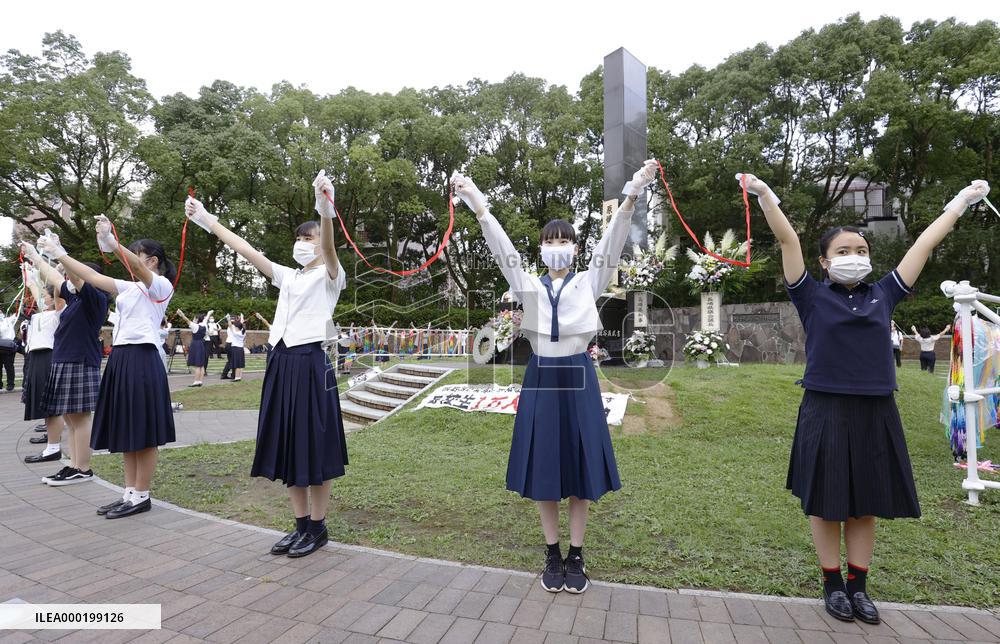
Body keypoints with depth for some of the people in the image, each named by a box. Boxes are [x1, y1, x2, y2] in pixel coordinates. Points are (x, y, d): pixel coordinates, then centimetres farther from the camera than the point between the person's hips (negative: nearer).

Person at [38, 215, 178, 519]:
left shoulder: (161, 285, -6)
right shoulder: (129, 287, 18)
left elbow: (138, 269, -25)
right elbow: (93, 278, 17)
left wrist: (114, 245, -41)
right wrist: (61, 255, 11)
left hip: (142, 360, -9)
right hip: (121, 358, 9)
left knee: (143, 433, -2)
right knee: (127, 431, 11)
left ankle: (142, 496, 8)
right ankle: (130, 493, 20)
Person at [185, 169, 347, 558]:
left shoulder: (329, 276, -2)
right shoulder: (287, 277, 18)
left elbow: (330, 248, -23)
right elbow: (246, 250, 18)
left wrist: (326, 210, -42)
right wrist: (206, 220, 15)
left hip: (310, 363, -7)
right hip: (281, 363, 7)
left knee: (313, 447, -1)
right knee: (287, 447, 10)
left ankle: (318, 528, 14)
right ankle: (301, 525, 23)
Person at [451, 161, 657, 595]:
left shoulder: (589, 283, 3)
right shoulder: (528, 286, 4)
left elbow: (612, 243, -10)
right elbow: (501, 248, -6)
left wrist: (632, 196, -24)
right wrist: (476, 203, -16)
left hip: (578, 378, -1)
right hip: (541, 378, 1)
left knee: (579, 468, 6)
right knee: (543, 470, 7)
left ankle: (576, 557, 23)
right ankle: (553, 555, 25)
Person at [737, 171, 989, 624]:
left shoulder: (882, 295, 8)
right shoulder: (813, 297, -1)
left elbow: (924, 244, 16)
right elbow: (788, 240, -7)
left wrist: (962, 201, 24)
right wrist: (765, 194, -10)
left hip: (876, 413, 4)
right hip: (826, 412, -3)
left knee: (866, 505, 13)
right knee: (826, 504, 7)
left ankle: (858, 586, 28)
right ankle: (833, 584, 24)